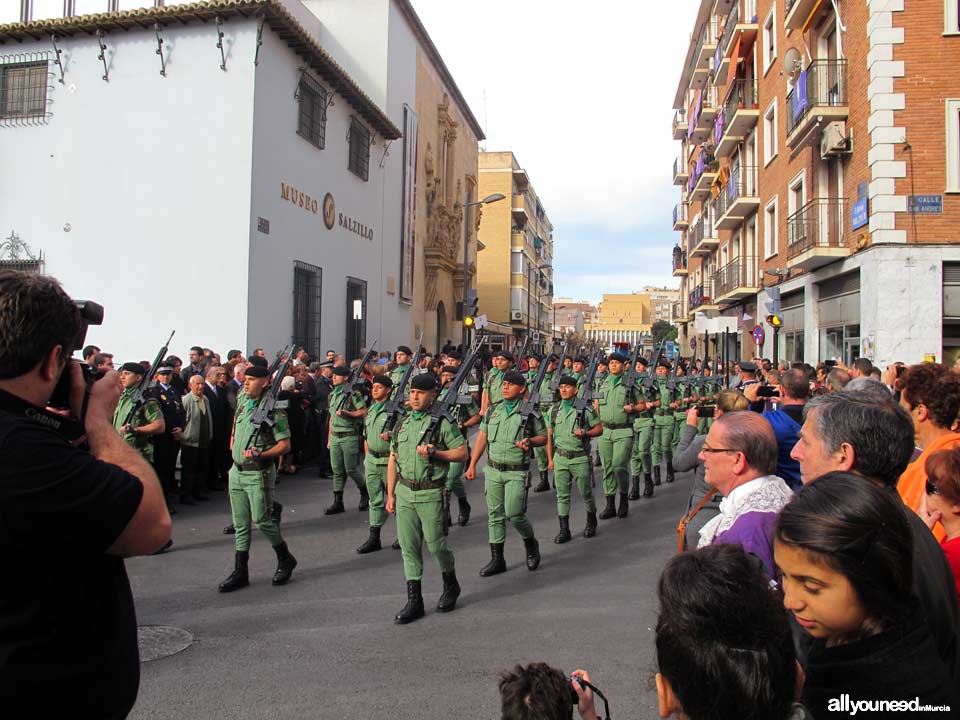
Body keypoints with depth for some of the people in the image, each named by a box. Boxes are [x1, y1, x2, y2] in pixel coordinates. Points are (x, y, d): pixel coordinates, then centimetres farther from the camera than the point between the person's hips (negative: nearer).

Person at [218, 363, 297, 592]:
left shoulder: (273, 410, -12)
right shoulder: (243, 405, 11)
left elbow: (285, 445, -15)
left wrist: (260, 455, -25)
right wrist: (234, 446, 16)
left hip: (259, 473, -7)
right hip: (237, 471, 8)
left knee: (262, 520, -5)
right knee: (240, 524, 10)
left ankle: (285, 560, 17)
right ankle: (240, 573, 16)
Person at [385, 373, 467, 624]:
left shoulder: (442, 423, -6)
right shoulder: (401, 424, 11)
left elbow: (462, 453, -7)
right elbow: (393, 460, 14)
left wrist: (433, 454, -19)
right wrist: (390, 494, 11)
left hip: (431, 495, -5)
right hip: (404, 493, 5)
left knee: (436, 545, 3)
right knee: (409, 547, 6)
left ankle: (450, 586, 30)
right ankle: (414, 601, 15)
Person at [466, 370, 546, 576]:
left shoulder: (530, 412, -4)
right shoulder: (492, 410, 7)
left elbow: (543, 437, 4)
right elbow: (482, 437, 10)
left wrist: (529, 441, -18)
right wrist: (472, 465, 7)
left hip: (517, 472, -4)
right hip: (493, 470, 4)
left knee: (514, 514, -8)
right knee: (495, 515, 7)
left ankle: (531, 544, 22)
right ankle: (497, 560, 16)